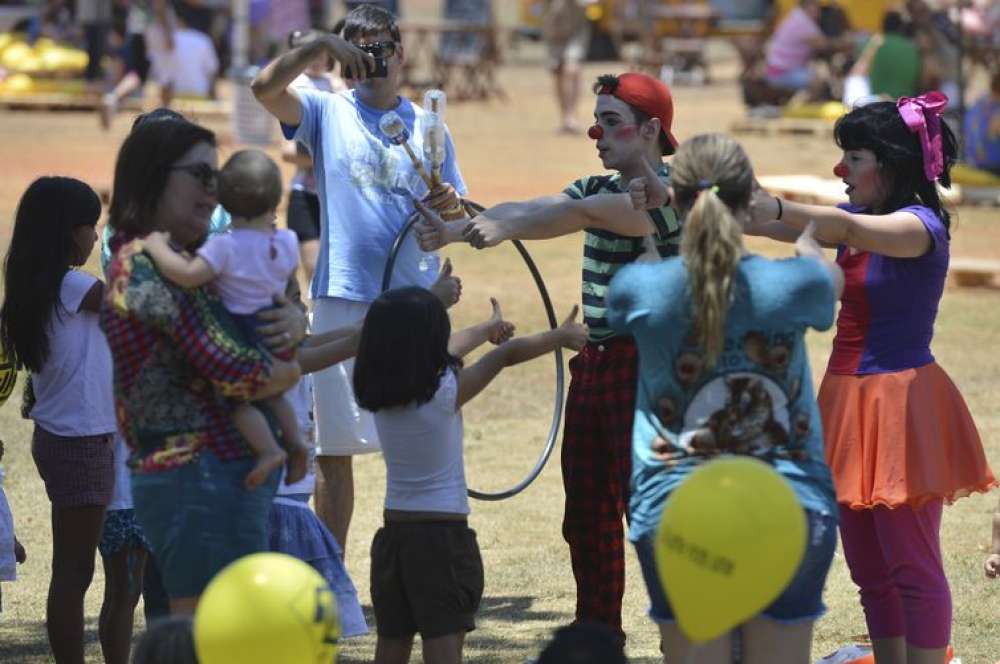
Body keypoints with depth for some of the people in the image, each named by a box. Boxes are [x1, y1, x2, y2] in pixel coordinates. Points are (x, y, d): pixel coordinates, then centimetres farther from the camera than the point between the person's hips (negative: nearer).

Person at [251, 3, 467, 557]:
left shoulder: (426, 125, 11)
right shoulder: (327, 112, 5)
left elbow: (458, 219, 13)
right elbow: (265, 88, -13)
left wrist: (450, 204, -10)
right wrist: (320, 46, -23)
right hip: (343, 300, -1)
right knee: (334, 447, 3)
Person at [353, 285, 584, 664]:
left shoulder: (379, 397, 2)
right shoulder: (444, 393, -14)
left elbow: (436, 357, 20)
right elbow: (508, 355, -2)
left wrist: (490, 327, 37)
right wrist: (560, 336, 14)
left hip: (393, 534, 6)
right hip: (444, 534, -6)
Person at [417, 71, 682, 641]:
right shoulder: (600, 190, 14)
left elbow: (586, 213, -28)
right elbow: (529, 210, 0)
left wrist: (506, 228, -39)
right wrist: (456, 229, -16)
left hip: (649, 367, -8)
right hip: (595, 364, 8)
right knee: (587, 514, 10)